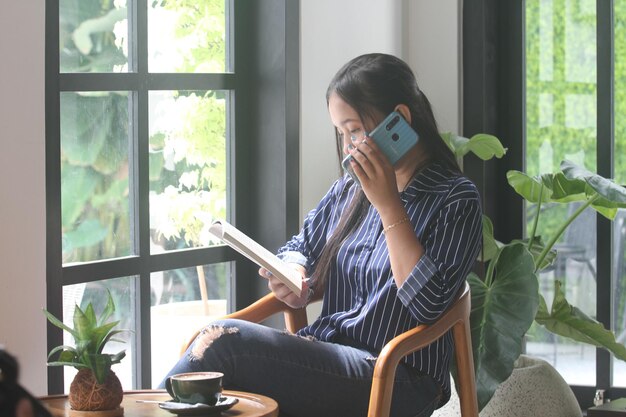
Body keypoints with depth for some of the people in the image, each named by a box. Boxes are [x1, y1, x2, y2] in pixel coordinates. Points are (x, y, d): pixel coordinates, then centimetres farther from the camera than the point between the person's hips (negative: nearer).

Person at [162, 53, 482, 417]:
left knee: (224, 340, -27)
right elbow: (301, 248, 31)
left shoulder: (456, 199, -3)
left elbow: (427, 303, -15)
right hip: (327, 355, 6)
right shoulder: (348, 191, 18)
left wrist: (389, 205, -14)